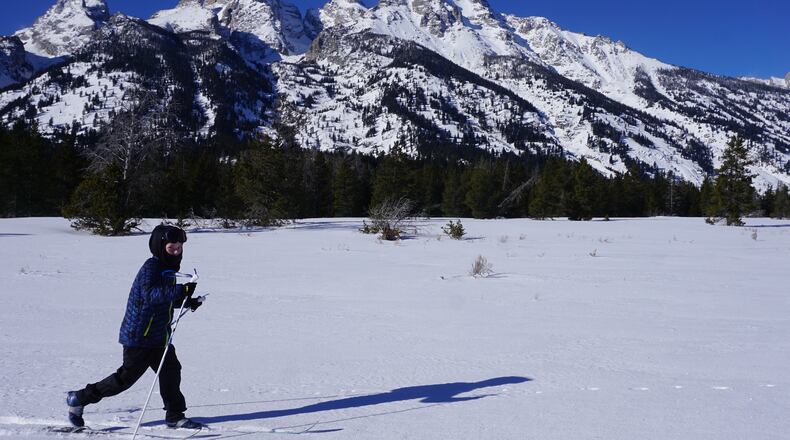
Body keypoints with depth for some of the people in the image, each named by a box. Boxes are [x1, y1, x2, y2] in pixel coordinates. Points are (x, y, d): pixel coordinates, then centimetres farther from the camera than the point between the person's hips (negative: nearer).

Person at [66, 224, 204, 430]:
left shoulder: (168, 269, 12)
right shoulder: (151, 267, -17)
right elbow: (150, 294, -34)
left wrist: (186, 302, 7)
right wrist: (180, 290, -43)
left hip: (158, 334, 9)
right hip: (139, 334, -9)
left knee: (171, 370, 5)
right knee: (127, 376, 0)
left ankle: (175, 416, 15)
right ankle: (79, 398, 16)